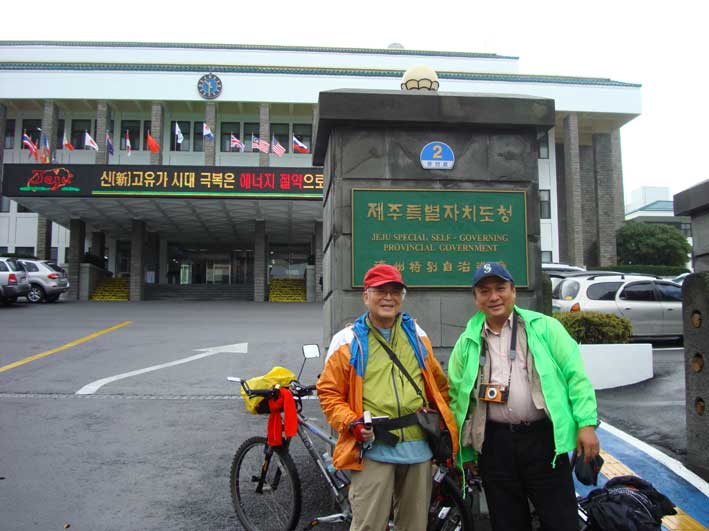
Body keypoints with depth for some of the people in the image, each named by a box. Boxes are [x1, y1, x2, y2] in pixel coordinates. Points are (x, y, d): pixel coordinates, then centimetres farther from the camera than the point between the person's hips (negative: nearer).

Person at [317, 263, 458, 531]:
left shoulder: (417, 335, 12)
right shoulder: (348, 341, 0)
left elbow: (438, 383, 22)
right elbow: (329, 392, 0)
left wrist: (441, 419, 15)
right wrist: (351, 424, -12)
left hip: (419, 447, 4)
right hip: (373, 450, -4)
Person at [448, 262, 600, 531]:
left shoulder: (544, 327, 2)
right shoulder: (467, 342, 9)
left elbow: (575, 375, -1)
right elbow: (455, 394, 12)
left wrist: (586, 423, -9)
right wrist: (462, 446, 9)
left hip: (543, 438, -2)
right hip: (493, 444, 3)